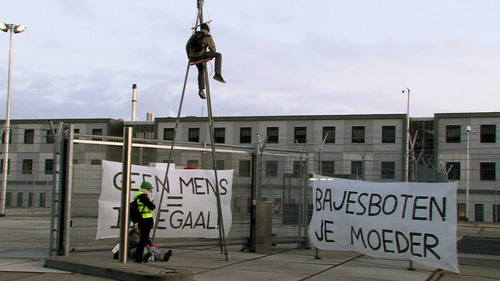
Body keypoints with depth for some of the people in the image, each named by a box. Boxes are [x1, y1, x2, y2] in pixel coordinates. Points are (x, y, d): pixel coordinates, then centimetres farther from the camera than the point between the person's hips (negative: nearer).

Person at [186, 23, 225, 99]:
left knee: (201, 71, 27)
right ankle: (217, 74, -8)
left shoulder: (195, 35, 20)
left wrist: (189, 57, 25)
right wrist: (212, 55, 25)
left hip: (193, 57, 6)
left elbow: (187, 46, 19)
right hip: (201, 55, -6)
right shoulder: (208, 37, 2)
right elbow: (213, 49, 3)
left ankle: (201, 90, 21)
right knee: (218, 55, 6)